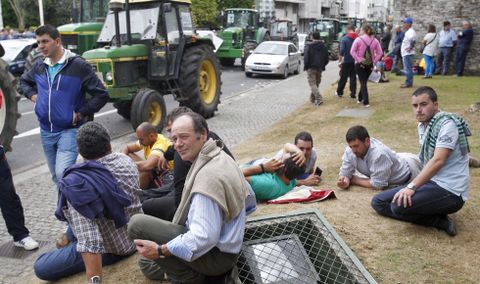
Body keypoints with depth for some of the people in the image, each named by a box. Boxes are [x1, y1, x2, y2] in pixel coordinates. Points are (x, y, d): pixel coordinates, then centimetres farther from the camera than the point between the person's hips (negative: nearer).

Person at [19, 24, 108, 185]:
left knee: (63, 173, -20)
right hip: (46, 131, 6)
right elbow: (24, 81, 28)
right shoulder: (39, 66, 6)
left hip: (69, 130, -6)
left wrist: (80, 114, -15)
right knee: (56, 176, 15)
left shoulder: (78, 65, -12)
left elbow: (101, 95, -13)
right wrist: (32, 95, 8)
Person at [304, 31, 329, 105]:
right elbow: (326, 59, 11)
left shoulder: (309, 46, -9)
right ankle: (312, 98, 28)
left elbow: (306, 58, -12)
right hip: (320, 68, 5)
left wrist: (305, 67, 0)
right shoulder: (324, 46, 7)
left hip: (311, 68, -5)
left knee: (312, 84, -6)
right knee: (316, 83, 17)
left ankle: (319, 99, -22)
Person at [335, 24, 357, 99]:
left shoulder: (344, 38, -10)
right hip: (355, 61, 3)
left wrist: (340, 60, -8)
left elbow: (342, 51, -16)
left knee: (343, 77, 7)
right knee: (353, 77, 9)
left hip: (346, 61, -3)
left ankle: (339, 92, 18)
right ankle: (353, 93, 10)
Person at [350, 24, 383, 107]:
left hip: (360, 64, -3)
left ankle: (366, 102, -8)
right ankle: (360, 98, 30)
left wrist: (358, 60, -14)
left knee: (363, 82, -1)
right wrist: (374, 61, 1)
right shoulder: (375, 40, 1)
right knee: (364, 81, 19)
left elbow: (352, 51, -17)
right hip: (370, 64, 3)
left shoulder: (358, 39, -10)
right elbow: (380, 53, -2)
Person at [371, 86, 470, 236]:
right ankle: (437, 219, -3)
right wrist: (413, 185, 4)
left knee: (399, 205, -31)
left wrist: (412, 187, -30)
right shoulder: (422, 125, 11)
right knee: (378, 202, 3)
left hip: (450, 191, -9)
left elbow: (438, 161, -24)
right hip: (431, 182, 9)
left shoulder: (447, 123, -15)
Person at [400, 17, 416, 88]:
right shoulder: (407, 31, 17)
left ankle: (408, 83, -8)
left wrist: (411, 47, -26)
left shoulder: (411, 31, -15)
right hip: (405, 53, 11)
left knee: (408, 68, -9)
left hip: (408, 53, -11)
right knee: (407, 68, 15)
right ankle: (408, 82, 22)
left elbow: (412, 39, -34)